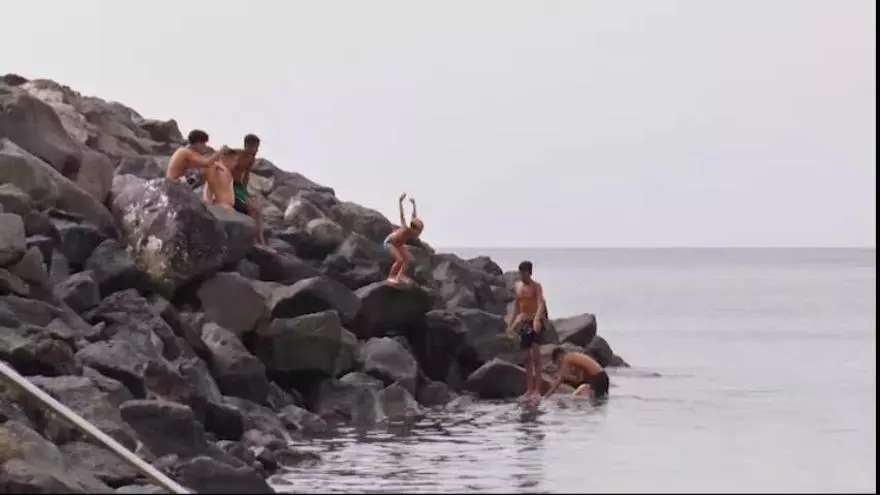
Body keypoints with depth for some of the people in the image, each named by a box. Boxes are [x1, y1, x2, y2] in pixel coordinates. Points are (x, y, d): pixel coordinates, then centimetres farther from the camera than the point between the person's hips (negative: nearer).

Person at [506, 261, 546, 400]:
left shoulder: (536, 286, -8)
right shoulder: (517, 286, 11)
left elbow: (541, 303, -23)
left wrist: (537, 319, -39)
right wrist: (510, 323, 14)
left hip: (535, 322, -6)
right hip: (523, 323, 6)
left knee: (535, 354, -13)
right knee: (527, 357, 8)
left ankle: (537, 388, -14)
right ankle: (529, 389, 11)